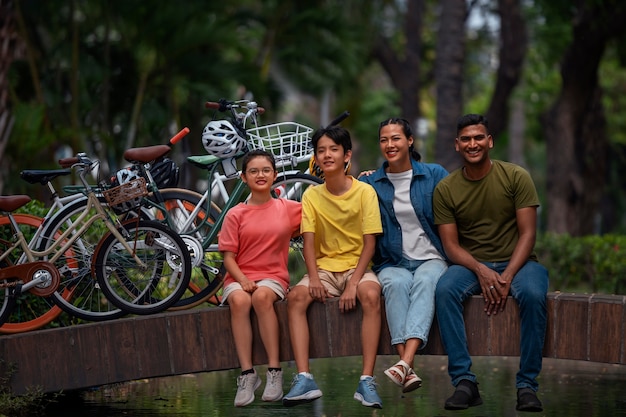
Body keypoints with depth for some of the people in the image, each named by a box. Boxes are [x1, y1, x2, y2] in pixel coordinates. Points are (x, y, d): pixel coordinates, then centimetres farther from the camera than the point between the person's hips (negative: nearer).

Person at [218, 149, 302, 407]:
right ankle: (247, 375, -33)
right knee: (239, 301, -35)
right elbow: (228, 257, 2)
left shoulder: (289, 209, 8)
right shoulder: (235, 215, 5)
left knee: (261, 296, -36)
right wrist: (242, 280, -16)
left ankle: (274, 371, -32)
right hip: (240, 277, 0)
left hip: (273, 277, 0)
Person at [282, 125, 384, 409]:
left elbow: (369, 243, -8)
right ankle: (304, 378, -32)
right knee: (296, 297, -27)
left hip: (356, 267, -2)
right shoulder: (311, 195, 2)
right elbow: (308, 242, -3)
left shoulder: (365, 192, -5)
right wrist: (313, 278, -20)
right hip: (324, 267, 2)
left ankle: (367, 380, -35)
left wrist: (354, 283, -20)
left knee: (371, 295, -34)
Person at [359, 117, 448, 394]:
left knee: (425, 280, -35)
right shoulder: (370, 183, 9)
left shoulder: (435, 175, 6)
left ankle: (405, 362, -52)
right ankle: (409, 372, -47)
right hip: (392, 263, 1)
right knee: (396, 284, -34)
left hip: (431, 259, -1)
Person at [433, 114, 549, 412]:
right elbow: (451, 245, -1)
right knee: (444, 290, -32)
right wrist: (481, 271, -20)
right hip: (471, 265, 1)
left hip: (516, 262, -1)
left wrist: (507, 277, -19)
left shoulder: (516, 177, -2)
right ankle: (464, 382, -30)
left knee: (533, 294, -35)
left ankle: (527, 385, -25)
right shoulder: (445, 189, 2)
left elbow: (527, 233, -6)